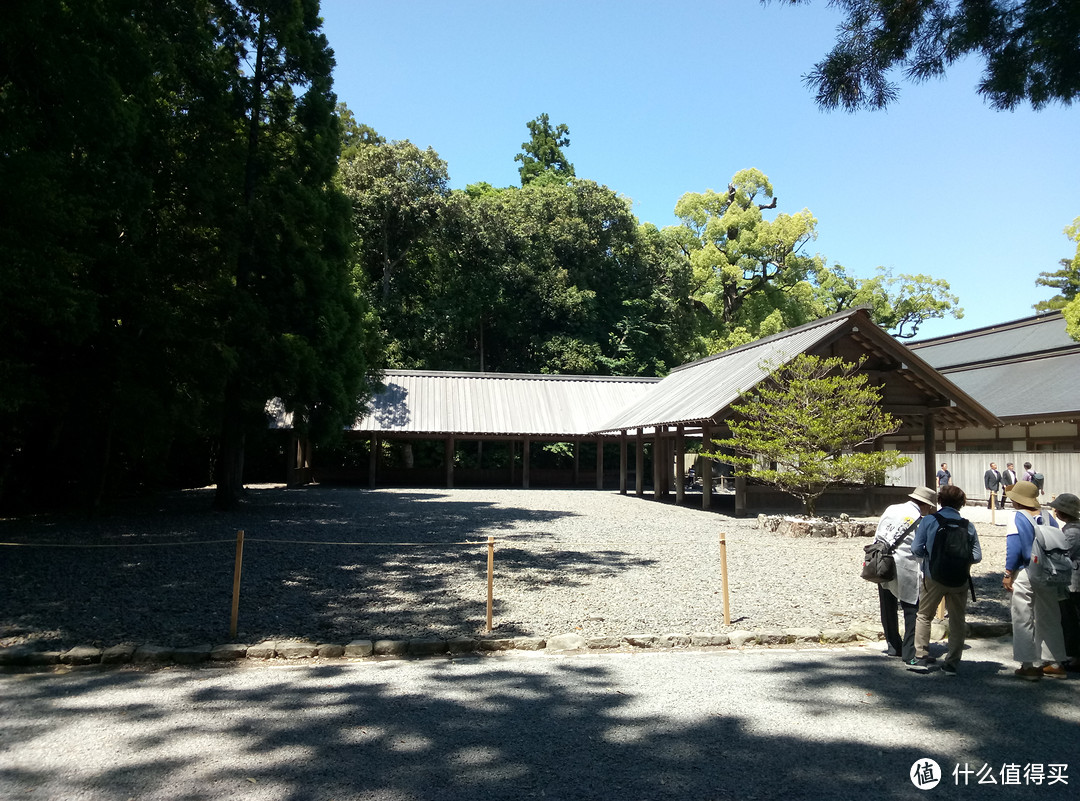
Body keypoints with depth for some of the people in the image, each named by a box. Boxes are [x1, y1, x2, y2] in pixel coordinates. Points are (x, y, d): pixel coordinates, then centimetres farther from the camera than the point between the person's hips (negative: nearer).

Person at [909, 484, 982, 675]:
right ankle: (952, 663, 16)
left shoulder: (928, 521, -7)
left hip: (933, 577, -1)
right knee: (957, 621, 14)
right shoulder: (968, 525, -1)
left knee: (924, 616, 14)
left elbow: (916, 549, -10)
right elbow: (977, 556, -3)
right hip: (960, 579, 2)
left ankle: (921, 658, 11)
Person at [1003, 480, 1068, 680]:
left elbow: (1013, 548, -14)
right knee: (1049, 619, 16)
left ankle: (1028, 666, 5)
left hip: (1024, 574, -5)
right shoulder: (1048, 518, 5)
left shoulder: (1016, 519, -10)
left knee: (1023, 620, 3)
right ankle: (1054, 663, 21)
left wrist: (1008, 574, -9)